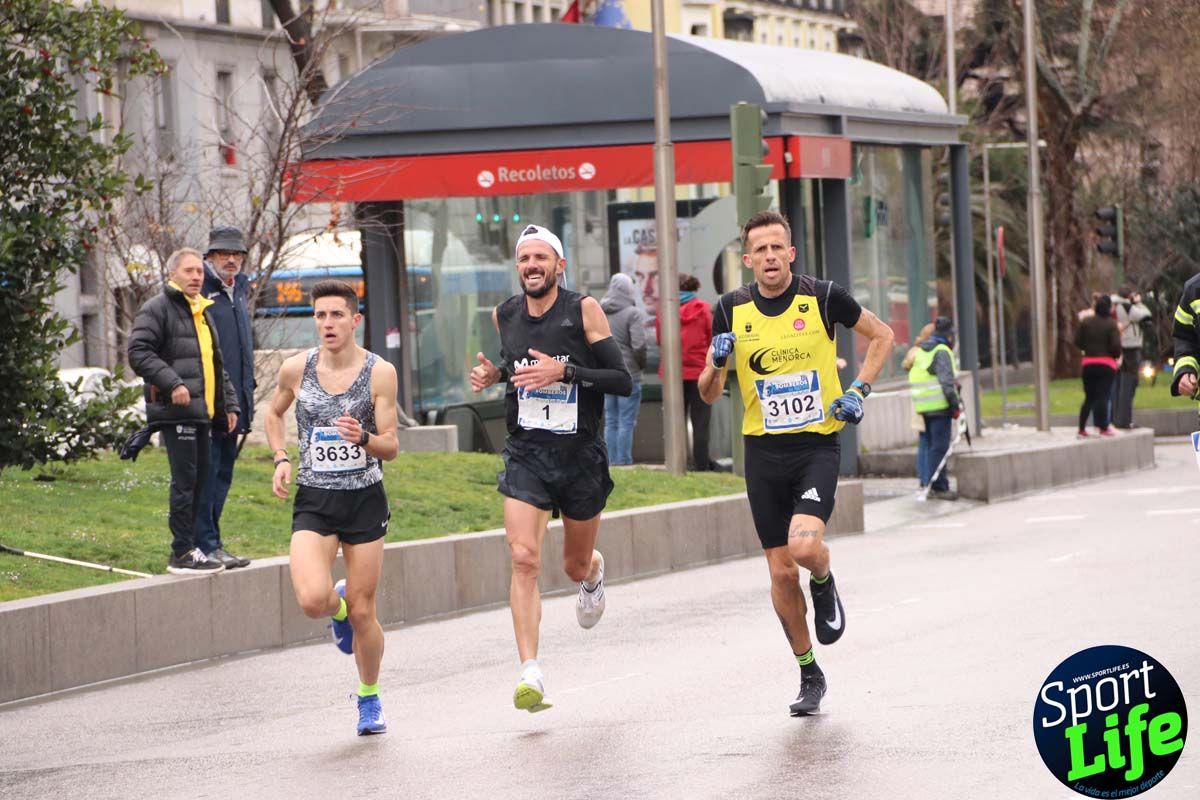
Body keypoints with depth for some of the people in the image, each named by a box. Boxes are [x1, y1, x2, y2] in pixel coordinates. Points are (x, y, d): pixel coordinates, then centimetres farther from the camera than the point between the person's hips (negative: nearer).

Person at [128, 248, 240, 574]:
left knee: (200, 480, 9)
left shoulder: (204, 313, 24)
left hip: (201, 412, 9)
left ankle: (188, 548, 16)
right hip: (175, 410, -9)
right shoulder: (157, 309, -4)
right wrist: (172, 383, -22)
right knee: (185, 480, -11)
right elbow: (139, 353, -15)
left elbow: (216, 366, 32)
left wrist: (230, 404, 24)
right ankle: (182, 553, -9)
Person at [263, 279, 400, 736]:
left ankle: (369, 698, 26)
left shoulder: (379, 372, -6)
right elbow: (273, 414, 20)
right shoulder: (296, 369, -1)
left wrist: (363, 438, -26)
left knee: (363, 612, 3)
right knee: (312, 600, -21)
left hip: (365, 499, -1)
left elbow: (391, 448, -5)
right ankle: (337, 606, 18)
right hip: (313, 501, 1)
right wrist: (281, 459, 5)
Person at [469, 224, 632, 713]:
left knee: (575, 566, 15)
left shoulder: (583, 310, -10)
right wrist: (496, 374, 1)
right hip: (526, 456, 1)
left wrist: (565, 371, -24)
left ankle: (594, 572, 55)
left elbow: (623, 382, -12)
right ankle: (530, 674, -21)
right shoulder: (504, 315, 2)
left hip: (581, 456, -1)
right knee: (524, 558, -18)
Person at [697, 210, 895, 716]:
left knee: (805, 545, -25)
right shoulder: (731, 310, 0)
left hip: (818, 444, -2)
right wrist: (716, 365, -16)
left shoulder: (823, 297, -5)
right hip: (763, 450, 3)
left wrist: (859, 390, 0)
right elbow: (708, 395, 6)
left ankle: (824, 583, 13)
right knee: (781, 571, 4)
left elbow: (881, 336, 11)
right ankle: (809, 675, 21)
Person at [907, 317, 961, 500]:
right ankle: (938, 486, -5)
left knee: (925, 444, 14)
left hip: (922, 408, 8)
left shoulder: (920, 352, 16)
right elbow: (947, 381, -17)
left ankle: (925, 482, 17)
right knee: (939, 446, -5)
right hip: (939, 406, -8)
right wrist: (955, 404, -13)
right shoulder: (942, 352, -10)